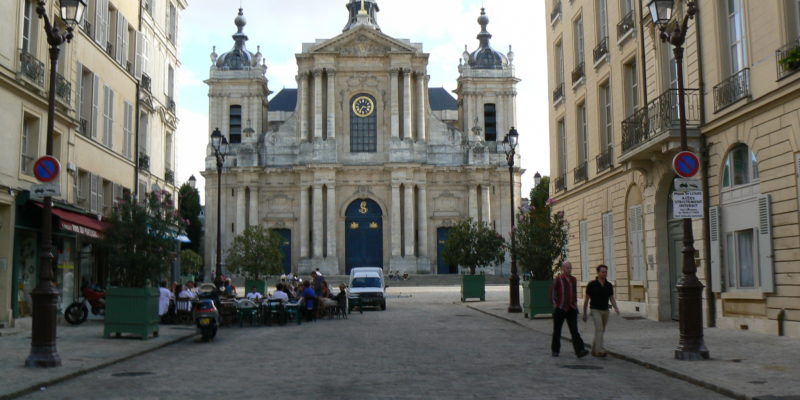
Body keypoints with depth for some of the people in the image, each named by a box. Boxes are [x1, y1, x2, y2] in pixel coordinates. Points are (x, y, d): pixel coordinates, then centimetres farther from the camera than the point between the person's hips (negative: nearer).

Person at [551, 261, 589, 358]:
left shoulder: (573, 279, 9)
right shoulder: (557, 279, -5)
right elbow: (552, 292, -1)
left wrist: (575, 302, 14)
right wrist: (555, 304, -6)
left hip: (571, 309, 3)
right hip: (559, 309, -3)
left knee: (574, 330, -9)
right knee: (557, 330, 8)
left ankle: (579, 351, -19)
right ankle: (555, 350, 22)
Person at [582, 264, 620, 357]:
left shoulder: (609, 285, 3)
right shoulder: (592, 284, -10)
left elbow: (612, 298, 7)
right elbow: (586, 299, -3)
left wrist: (616, 308, -13)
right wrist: (584, 313, 0)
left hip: (605, 311, 5)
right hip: (595, 310, -5)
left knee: (601, 330, 13)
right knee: (599, 329, -21)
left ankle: (594, 349, 28)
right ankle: (600, 350, -27)